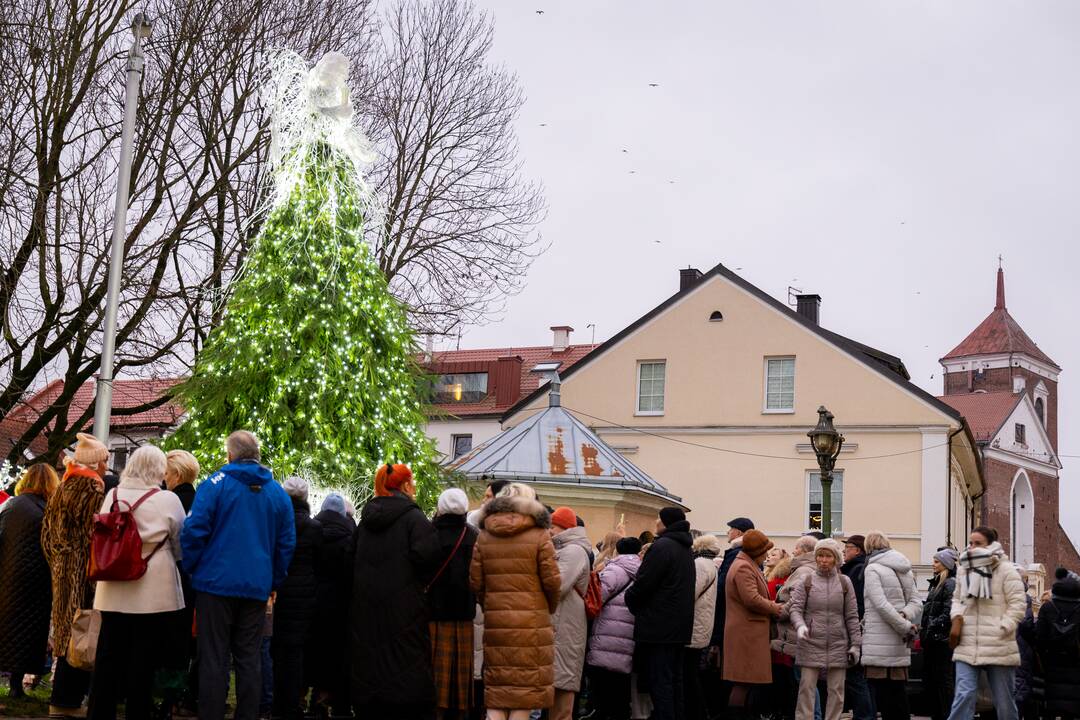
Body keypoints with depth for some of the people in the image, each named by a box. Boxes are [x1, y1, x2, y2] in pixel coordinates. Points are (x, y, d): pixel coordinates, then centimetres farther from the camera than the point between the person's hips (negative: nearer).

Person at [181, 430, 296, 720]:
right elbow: (287, 543, 10)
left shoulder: (216, 483, -5)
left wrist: (191, 569, 3)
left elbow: (194, 530, -10)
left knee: (213, 658, 0)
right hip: (257, 586, 3)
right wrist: (273, 582, 17)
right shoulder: (278, 492, 8)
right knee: (249, 658, 8)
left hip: (216, 583, -3)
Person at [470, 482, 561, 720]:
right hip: (531, 621, -3)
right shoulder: (539, 535, -4)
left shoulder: (485, 535, 6)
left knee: (496, 687, 8)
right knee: (524, 691, 3)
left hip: (495, 621, 3)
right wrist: (549, 608, 11)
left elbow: (475, 581, 4)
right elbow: (552, 580, -6)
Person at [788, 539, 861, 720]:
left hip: (838, 644, 2)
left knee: (836, 690, 5)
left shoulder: (844, 582, 6)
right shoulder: (806, 581, 2)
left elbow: (852, 615, 7)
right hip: (811, 643, -2)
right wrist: (800, 625, -23)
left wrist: (855, 644, 4)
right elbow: (795, 608, -3)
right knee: (806, 688, -2)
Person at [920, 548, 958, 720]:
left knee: (943, 680, -5)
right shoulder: (936, 583, 18)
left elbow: (949, 612, -18)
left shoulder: (951, 584, -10)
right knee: (929, 679, 12)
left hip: (942, 640, -9)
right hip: (931, 640, 9)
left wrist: (932, 627, -17)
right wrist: (923, 632, 15)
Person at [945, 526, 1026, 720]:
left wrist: (1001, 630, -14)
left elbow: (1018, 605, -6)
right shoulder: (963, 570, 12)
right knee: (964, 695, -10)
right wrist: (957, 618, 1)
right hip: (967, 646, 3)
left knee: (1003, 700, 7)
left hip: (999, 647, -3)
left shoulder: (1006, 570, -3)